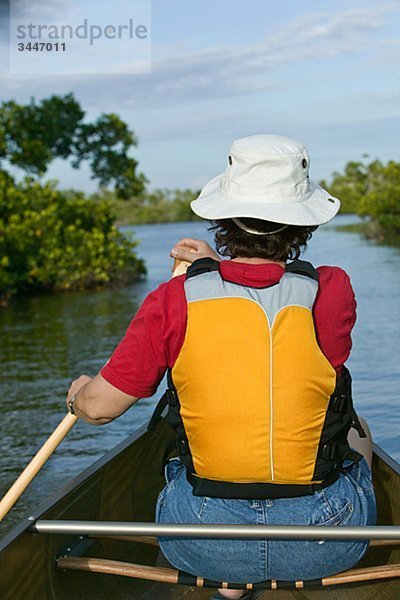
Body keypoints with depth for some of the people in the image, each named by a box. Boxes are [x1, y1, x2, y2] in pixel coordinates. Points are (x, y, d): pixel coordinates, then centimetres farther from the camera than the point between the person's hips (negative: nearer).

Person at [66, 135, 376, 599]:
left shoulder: (173, 302, -13)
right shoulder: (333, 292, -12)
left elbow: (100, 407, -8)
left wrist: (79, 393, 15)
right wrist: (219, 264, 21)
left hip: (203, 548, 0)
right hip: (323, 545, 0)